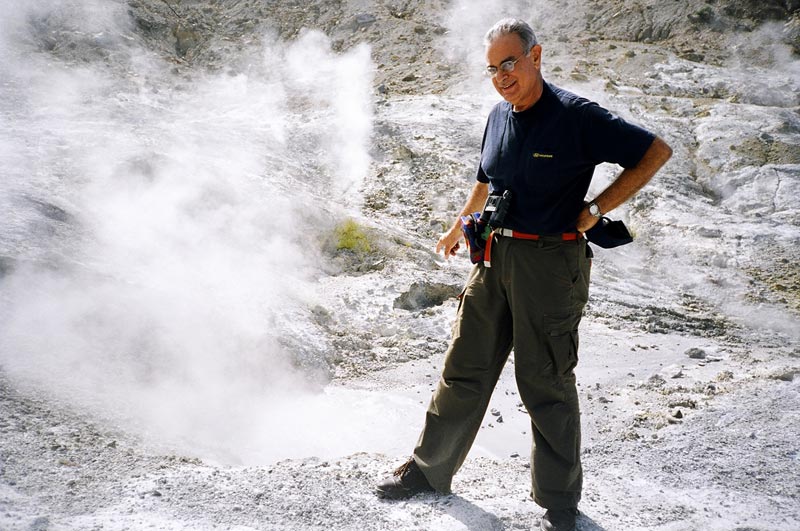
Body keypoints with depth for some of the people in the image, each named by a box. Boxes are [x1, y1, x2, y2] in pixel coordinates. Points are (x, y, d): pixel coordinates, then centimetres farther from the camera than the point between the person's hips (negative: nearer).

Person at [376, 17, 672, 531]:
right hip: (495, 255, 6)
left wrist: (595, 209, -10)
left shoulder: (577, 116, -12)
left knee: (546, 385, 3)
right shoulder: (499, 116, 8)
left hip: (550, 263, -6)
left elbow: (657, 151, -8)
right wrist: (459, 228, 37)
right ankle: (431, 469, 29)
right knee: (464, 370, 13)